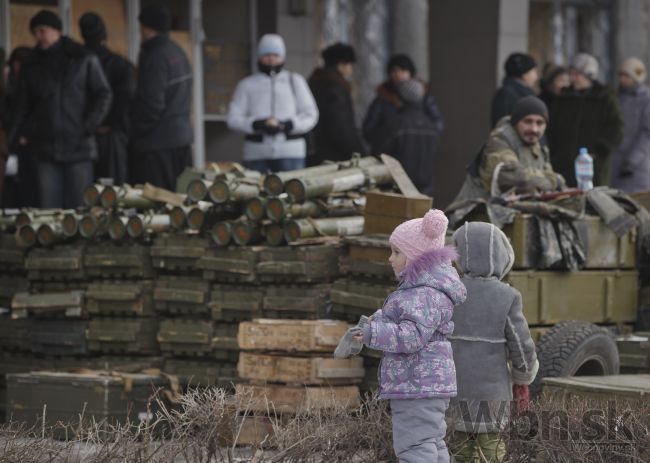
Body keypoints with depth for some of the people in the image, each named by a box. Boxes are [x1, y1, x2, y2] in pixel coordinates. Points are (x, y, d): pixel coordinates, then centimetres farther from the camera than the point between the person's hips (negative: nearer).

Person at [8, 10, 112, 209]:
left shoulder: (84, 60, 4)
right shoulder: (31, 66, 13)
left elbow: (103, 95, 4)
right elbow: (23, 106, 18)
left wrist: (88, 127, -8)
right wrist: (17, 137, 4)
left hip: (78, 146, -3)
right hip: (45, 149, 3)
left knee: (80, 208, -4)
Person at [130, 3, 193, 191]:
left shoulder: (155, 57, -17)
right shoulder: (178, 52, 13)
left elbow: (152, 104, -20)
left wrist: (137, 132, -8)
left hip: (158, 142, -10)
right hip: (183, 137, 10)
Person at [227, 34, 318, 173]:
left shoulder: (295, 81, 13)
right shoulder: (247, 85, 11)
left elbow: (310, 115, 7)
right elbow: (234, 118, 3)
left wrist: (286, 125, -10)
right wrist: (259, 125, -14)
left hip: (290, 151, 0)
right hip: (256, 154, 0)